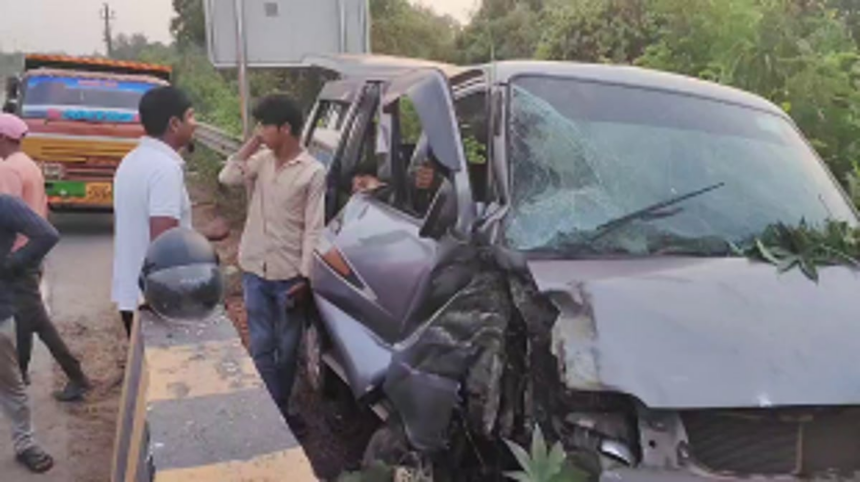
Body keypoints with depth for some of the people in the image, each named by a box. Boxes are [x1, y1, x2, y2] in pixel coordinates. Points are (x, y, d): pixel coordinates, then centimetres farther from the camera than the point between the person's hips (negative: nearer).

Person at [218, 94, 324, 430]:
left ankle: (279, 410, 28)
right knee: (261, 346, 9)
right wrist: (251, 145, -6)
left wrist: (304, 277, -14)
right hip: (254, 269, 4)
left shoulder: (313, 172, -11)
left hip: (288, 274, -4)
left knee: (287, 348, 11)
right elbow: (227, 178, -5)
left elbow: (313, 229, -12)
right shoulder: (261, 160, 5)